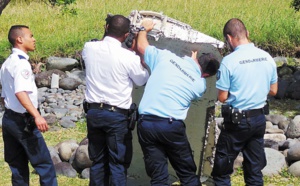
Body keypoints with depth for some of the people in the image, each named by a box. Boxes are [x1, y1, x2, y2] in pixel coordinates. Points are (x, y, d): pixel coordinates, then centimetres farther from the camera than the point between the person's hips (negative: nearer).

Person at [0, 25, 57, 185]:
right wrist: (37, 116, -37)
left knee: (18, 166, 12)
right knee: (44, 164, -4)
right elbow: (20, 92, -29)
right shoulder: (21, 62, -15)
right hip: (23, 121, -9)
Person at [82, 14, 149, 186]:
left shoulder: (89, 48, -3)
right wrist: (138, 55, 10)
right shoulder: (128, 57, -16)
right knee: (118, 163, 3)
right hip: (117, 115, -5)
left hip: (93, 112, 5)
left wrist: (107, 35, 19)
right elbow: (142, 80, 2)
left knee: (97, 161, 14)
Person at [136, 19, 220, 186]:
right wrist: (194, 63, 30)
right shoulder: (200, 85, 3)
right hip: (172, 127, -2)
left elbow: (142, 46, 17)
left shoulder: (165, 57, 3)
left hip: (146, 123, 2)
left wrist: (144, 29, 37)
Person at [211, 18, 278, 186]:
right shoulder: (267, 58, -1)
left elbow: (222, 97, -12)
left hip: (237, 121, -5)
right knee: (255, 166, 14)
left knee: (223, 167, 8)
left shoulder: (229, 61, -17)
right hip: (259, 118, 5)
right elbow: (273, 91, 9)